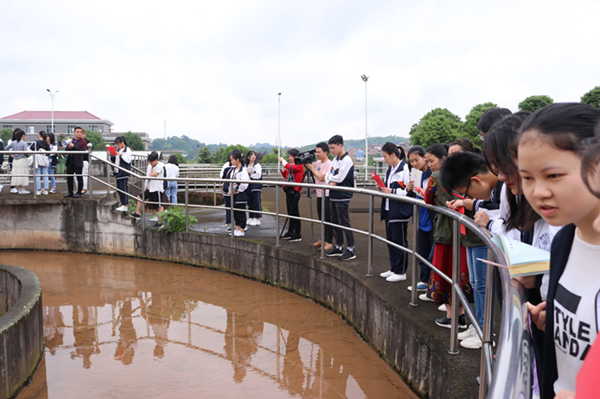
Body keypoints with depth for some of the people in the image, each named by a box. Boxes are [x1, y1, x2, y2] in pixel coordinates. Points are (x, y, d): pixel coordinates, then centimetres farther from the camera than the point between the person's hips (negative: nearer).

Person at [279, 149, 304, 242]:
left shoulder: (299, 166, -9)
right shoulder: (290, 166, 15)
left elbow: (291, 167, -27)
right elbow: (285, 176, 23)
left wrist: (283, 161, -15)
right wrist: (283, 168, 9)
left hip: (295, 191, -9)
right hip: (289, 191, 9)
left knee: (294, 212, -6)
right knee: (290, 212, 14)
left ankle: (298, 235, -2)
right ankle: (290, 232, 23)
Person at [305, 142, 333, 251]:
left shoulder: (329, 164, -13)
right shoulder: (317, 163, 12)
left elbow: (321, 177, -20)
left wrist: (312, 168, -12)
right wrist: (306, 165, 5)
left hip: (327, 195, -8)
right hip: (319, 194, 8)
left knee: (328, 219, -6)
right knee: (321, 219, 15)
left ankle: (329, 243, -3)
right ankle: (322, 240, 24)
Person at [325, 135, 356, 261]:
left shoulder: (347, 160, -13)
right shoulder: (335, 160, 14)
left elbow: (339, 178, -19)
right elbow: (328, 176, 13)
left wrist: (331, 179, -2)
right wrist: (331, 183, -7)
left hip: (342, 197, -9)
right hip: (334, 196, 9)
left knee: (345, 223, -6)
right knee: (335, 223, 14)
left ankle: (351, 250, -1)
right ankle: (339, 247, 24)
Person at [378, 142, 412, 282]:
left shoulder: (405, 169, -15)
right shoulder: (390, 169, 14)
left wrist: (392, 191, -21)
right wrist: (383, 187, 4)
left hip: (400, 211, -9)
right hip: (389, 210, 9)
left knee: (400, 241, 0)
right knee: (390, 240, 15)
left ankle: (401, 272, 10)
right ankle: (393, 269, 26)